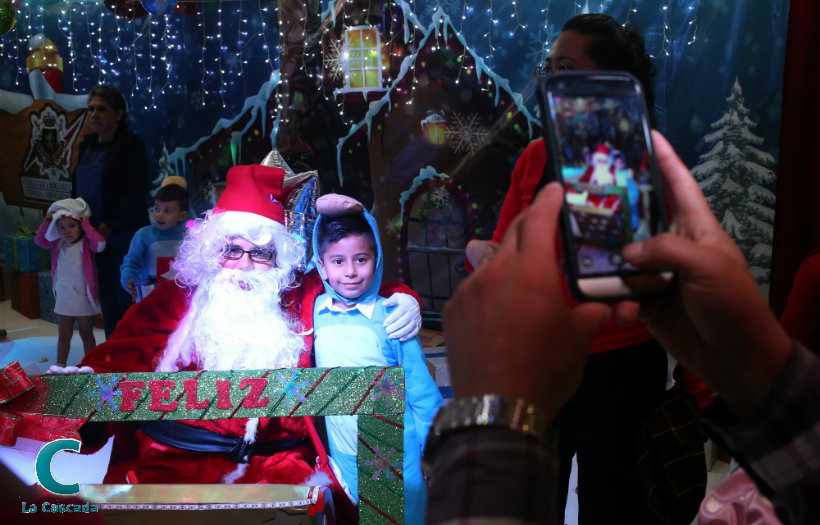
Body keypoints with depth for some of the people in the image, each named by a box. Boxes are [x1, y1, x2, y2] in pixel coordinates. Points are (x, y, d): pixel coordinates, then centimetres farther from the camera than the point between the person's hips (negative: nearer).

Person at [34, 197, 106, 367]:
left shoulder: (86, 244, -13)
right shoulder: (58, 244, 4)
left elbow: (100, 244, -31)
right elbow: (40, 241, 12)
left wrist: (86, 225, -25)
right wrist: (46, 223, -2)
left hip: (83, 298, -5)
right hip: (63, 298, 5)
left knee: (86, 334, 12)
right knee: (63, 336, 14)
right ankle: (60, 365, 25)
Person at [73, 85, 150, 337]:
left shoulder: (131, 144, -7)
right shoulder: (87, 145, 13)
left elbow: (138, 193, -14)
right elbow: (78, 187, 19)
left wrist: (109, 226, -18)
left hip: (124, 235, -7)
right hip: (95, 235, 7)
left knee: (126, 299, -4)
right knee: (107, 298, 10)